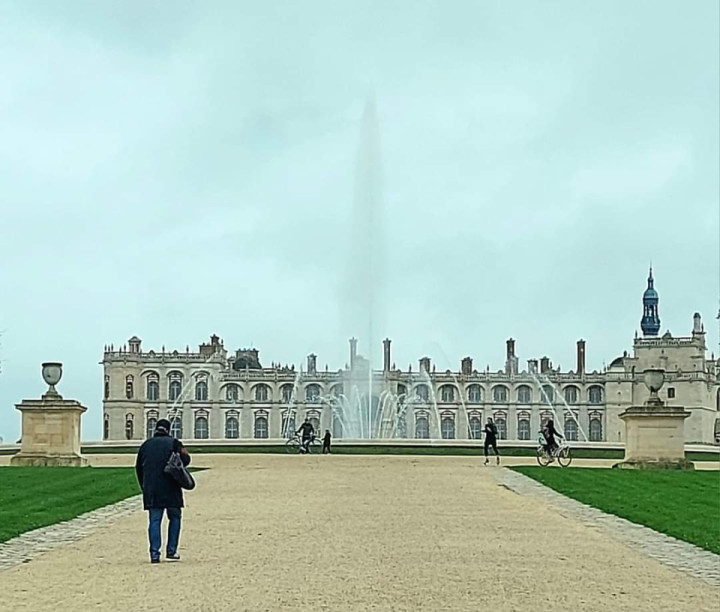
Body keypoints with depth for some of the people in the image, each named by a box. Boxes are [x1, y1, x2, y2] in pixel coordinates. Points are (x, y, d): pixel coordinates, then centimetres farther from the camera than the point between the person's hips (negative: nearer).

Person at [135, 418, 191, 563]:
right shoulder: (173, 443, 1)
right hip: (170, 489, -3)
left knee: (154, 520, 3)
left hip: (151, 490, 3)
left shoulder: (146, 444, 13)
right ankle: (171, 551, 7)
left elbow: (138, 468, 15)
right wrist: (185, 455, 14)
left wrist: (144, 487, 21)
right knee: (174, 517, 12)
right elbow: (185, 460, -9)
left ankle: (154, 554, -5)